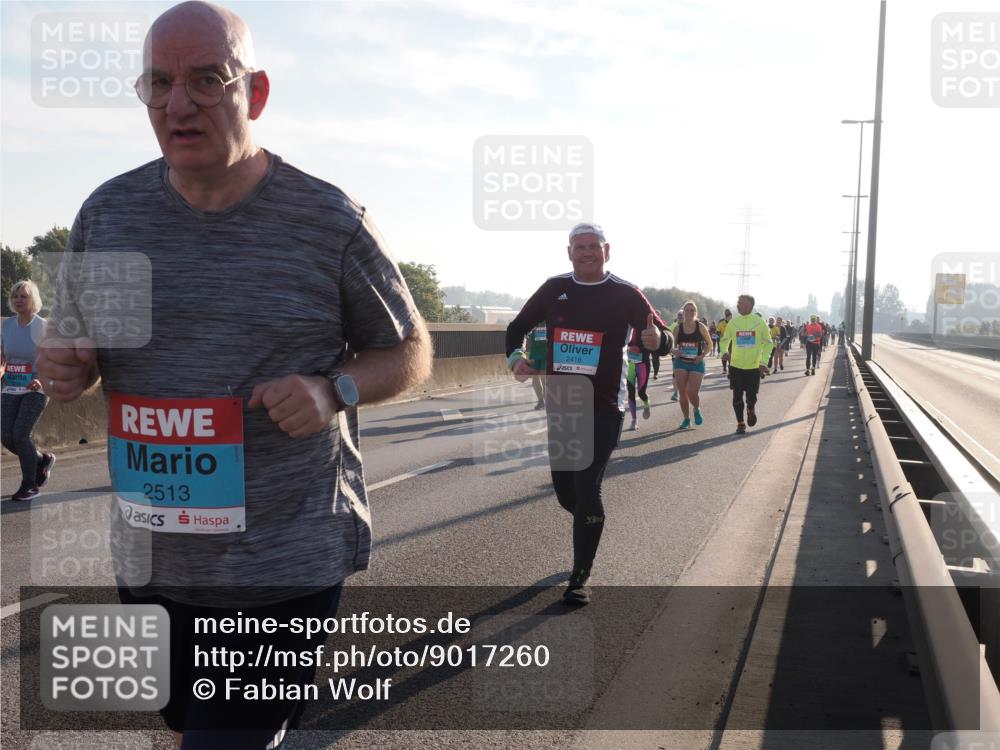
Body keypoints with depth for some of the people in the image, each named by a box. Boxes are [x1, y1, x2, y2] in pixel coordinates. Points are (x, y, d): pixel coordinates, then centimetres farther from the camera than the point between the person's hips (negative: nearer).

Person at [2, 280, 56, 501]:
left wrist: (42, 380, -25)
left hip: (36, 391, -5)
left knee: (20, 435, -14)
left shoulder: (42, 327, -9)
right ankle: (42, 460, 26)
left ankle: (30, 485, 5)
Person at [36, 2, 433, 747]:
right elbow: (69, 349, 14)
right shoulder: (107, 213, 1)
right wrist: (61, 370, -10)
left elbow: (410, 352, 1)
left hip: (288, 564, -4)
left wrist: (333, 391, -19)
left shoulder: (332, 220, -8)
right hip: (149, 561, 5)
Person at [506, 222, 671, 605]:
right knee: (566, 491, 12)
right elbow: (517, 327, 14)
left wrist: (656, 340, -31)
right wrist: (515, 358, -7)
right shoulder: (554, 289, 3)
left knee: (586, 489, -9)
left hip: (603, 408, -4)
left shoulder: (625, 294, -6)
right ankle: (589, 523, 46)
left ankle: (580, 578, 5)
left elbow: (664, 338, -6)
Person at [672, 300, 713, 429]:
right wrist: (675, 351, -15)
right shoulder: (678, 328, 2)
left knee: (692, 393, -10)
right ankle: (686, 419, 15)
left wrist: (703, 355, -11)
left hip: (697, 364, -2)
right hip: (681, 363, 2)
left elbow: (709, 344, 5)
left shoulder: (701, 327, -3)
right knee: (683, 393, -1)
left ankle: (697, 410, 24)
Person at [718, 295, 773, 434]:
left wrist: (764, 362, -7)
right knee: (737, 396, 1)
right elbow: (725, 339, 12)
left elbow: (768, 343, 3)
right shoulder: (733, 322, 1)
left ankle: (751, 410, 35)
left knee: (751, 397, 1)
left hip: (754, 367, -2)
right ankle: (740, 423, 16)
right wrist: (724, 351, -9)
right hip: (736, 366, 2)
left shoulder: (759, 322, -4)